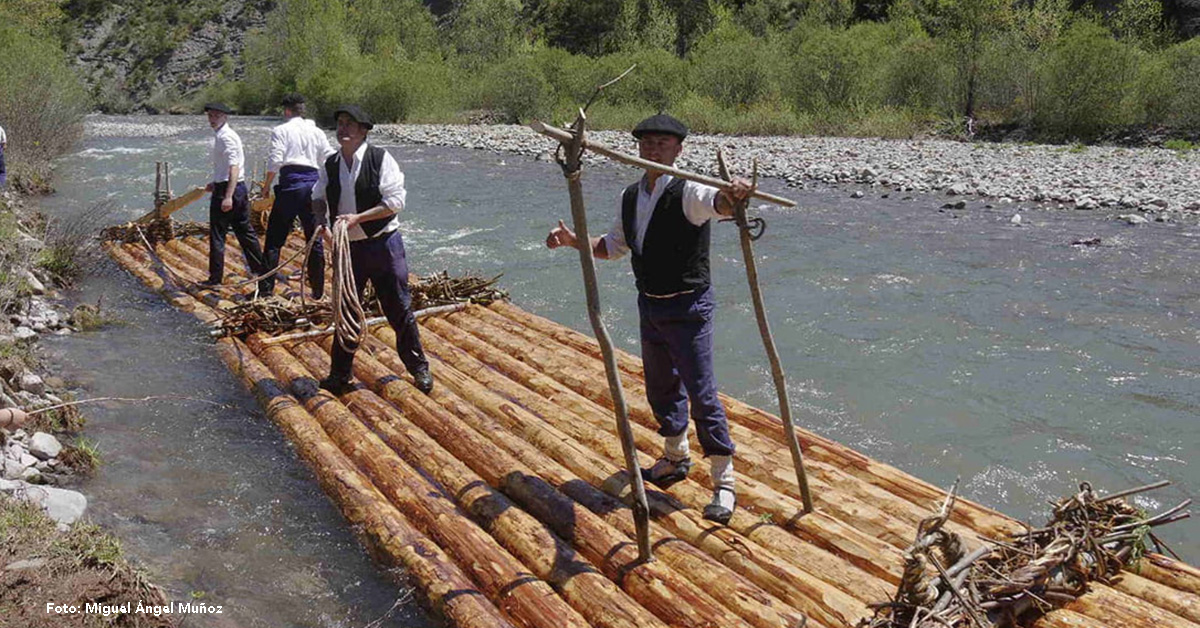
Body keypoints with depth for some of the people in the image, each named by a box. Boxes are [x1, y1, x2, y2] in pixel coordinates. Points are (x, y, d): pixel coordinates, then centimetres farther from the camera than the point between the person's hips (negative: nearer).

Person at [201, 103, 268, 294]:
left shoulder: (225, 137, -15)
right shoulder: (220, 136, 16)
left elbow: (234, 168, -23)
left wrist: (228, 196, -27)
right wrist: (216, 183, 21)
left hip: (225, 190, -10)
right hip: (239, 187, 10)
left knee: (217, 235, -1)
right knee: (245, 231, 14)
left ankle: (215, 277, 5)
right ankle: (261, 269, 19)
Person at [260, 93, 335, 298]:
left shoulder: (281, 130, 1)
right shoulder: (317, 132, 13)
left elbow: (274, 161, -8)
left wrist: (266, 186, 2)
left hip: (290, 183, -4)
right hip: (313, 184, 4)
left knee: (275, 238, 3)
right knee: (314, 239, 9)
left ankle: (266, 287, 2)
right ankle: (318, 290, 12)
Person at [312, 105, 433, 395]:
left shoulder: (380, 159, -10)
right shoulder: (330, 165, 6)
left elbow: (395, 200, -16)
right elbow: (318, 199, 14)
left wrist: (357, 217, -21)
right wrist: (321, 220, -8)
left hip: (383, 243, -5)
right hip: (347, 248, 5)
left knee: (399, 309, 3)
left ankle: (419, 368, 19)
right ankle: (339, 374, 26)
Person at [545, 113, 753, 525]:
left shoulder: (687, 193, -16)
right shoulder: (631, 197, 8)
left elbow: (717, 204, -39)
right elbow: (612, 246, 20)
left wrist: (732, 195, -63)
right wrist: (572, 240, 5)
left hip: (688, 308, -8)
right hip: (649, 306, 8)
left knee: (702, 393, -4)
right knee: (660, 387, 20)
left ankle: (724, 484, 7)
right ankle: (676, 457, 42)